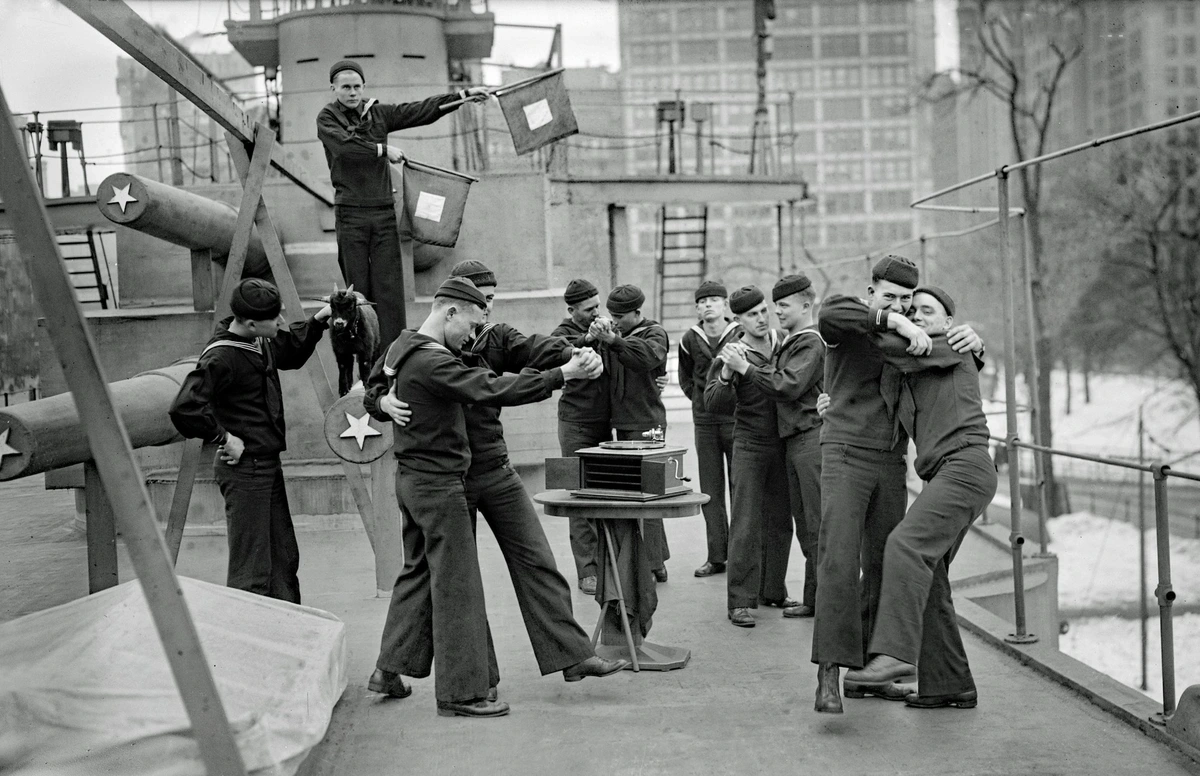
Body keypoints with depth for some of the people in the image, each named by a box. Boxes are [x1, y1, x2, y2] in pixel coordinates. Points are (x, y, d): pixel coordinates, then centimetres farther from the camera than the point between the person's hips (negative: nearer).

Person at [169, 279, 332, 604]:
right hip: (244, 470, -10)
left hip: (268, 465, 10)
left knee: (284, 557, 18)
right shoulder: (220, 357, -22)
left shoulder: (262, 341, 6)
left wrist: (317, 321, 13)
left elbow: (292, 350, 28)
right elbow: (184, 408, -31)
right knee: (251, 567, -4)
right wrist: (224, 437, -21)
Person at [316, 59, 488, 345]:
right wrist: (383, 150, -13)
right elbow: (344, 145, -17)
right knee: (356, 287, 0)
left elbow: (421, 111, 8)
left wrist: (463, 95, 3)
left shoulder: (379, 113, 12)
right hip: (351, 214, -3)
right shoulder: (327, 118, 2)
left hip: (383, 211, 3)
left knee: (389, 286, -2)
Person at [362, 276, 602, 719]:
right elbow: (492, 389, -29)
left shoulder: (400, 348, 8)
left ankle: (389, 670, 25)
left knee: (417, 573, 19)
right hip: (438, 484, -10)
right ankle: (460, 693, 2)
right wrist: (562, 375, -29)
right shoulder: (433, 361, -23)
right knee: (457, 585, -3)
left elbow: (372, 392, 24)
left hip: (411, 479, 10)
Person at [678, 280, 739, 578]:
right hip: (704, 422, 4)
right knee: (710, 490, 5)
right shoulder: (690, 339, 6)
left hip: (736, 419, -4)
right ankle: (716, 556, 11)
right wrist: (701, 399, 10)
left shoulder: (741, 336, -5)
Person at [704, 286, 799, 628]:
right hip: (750, 445, -4)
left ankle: (773, 590, 21)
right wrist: (727, 374, -32)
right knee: (746, 524, -7)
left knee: (780, 521, 9)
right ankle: (740, 601, -6)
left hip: (784, 443, 4)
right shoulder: (730, 355, -6)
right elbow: (714, 403, -15)